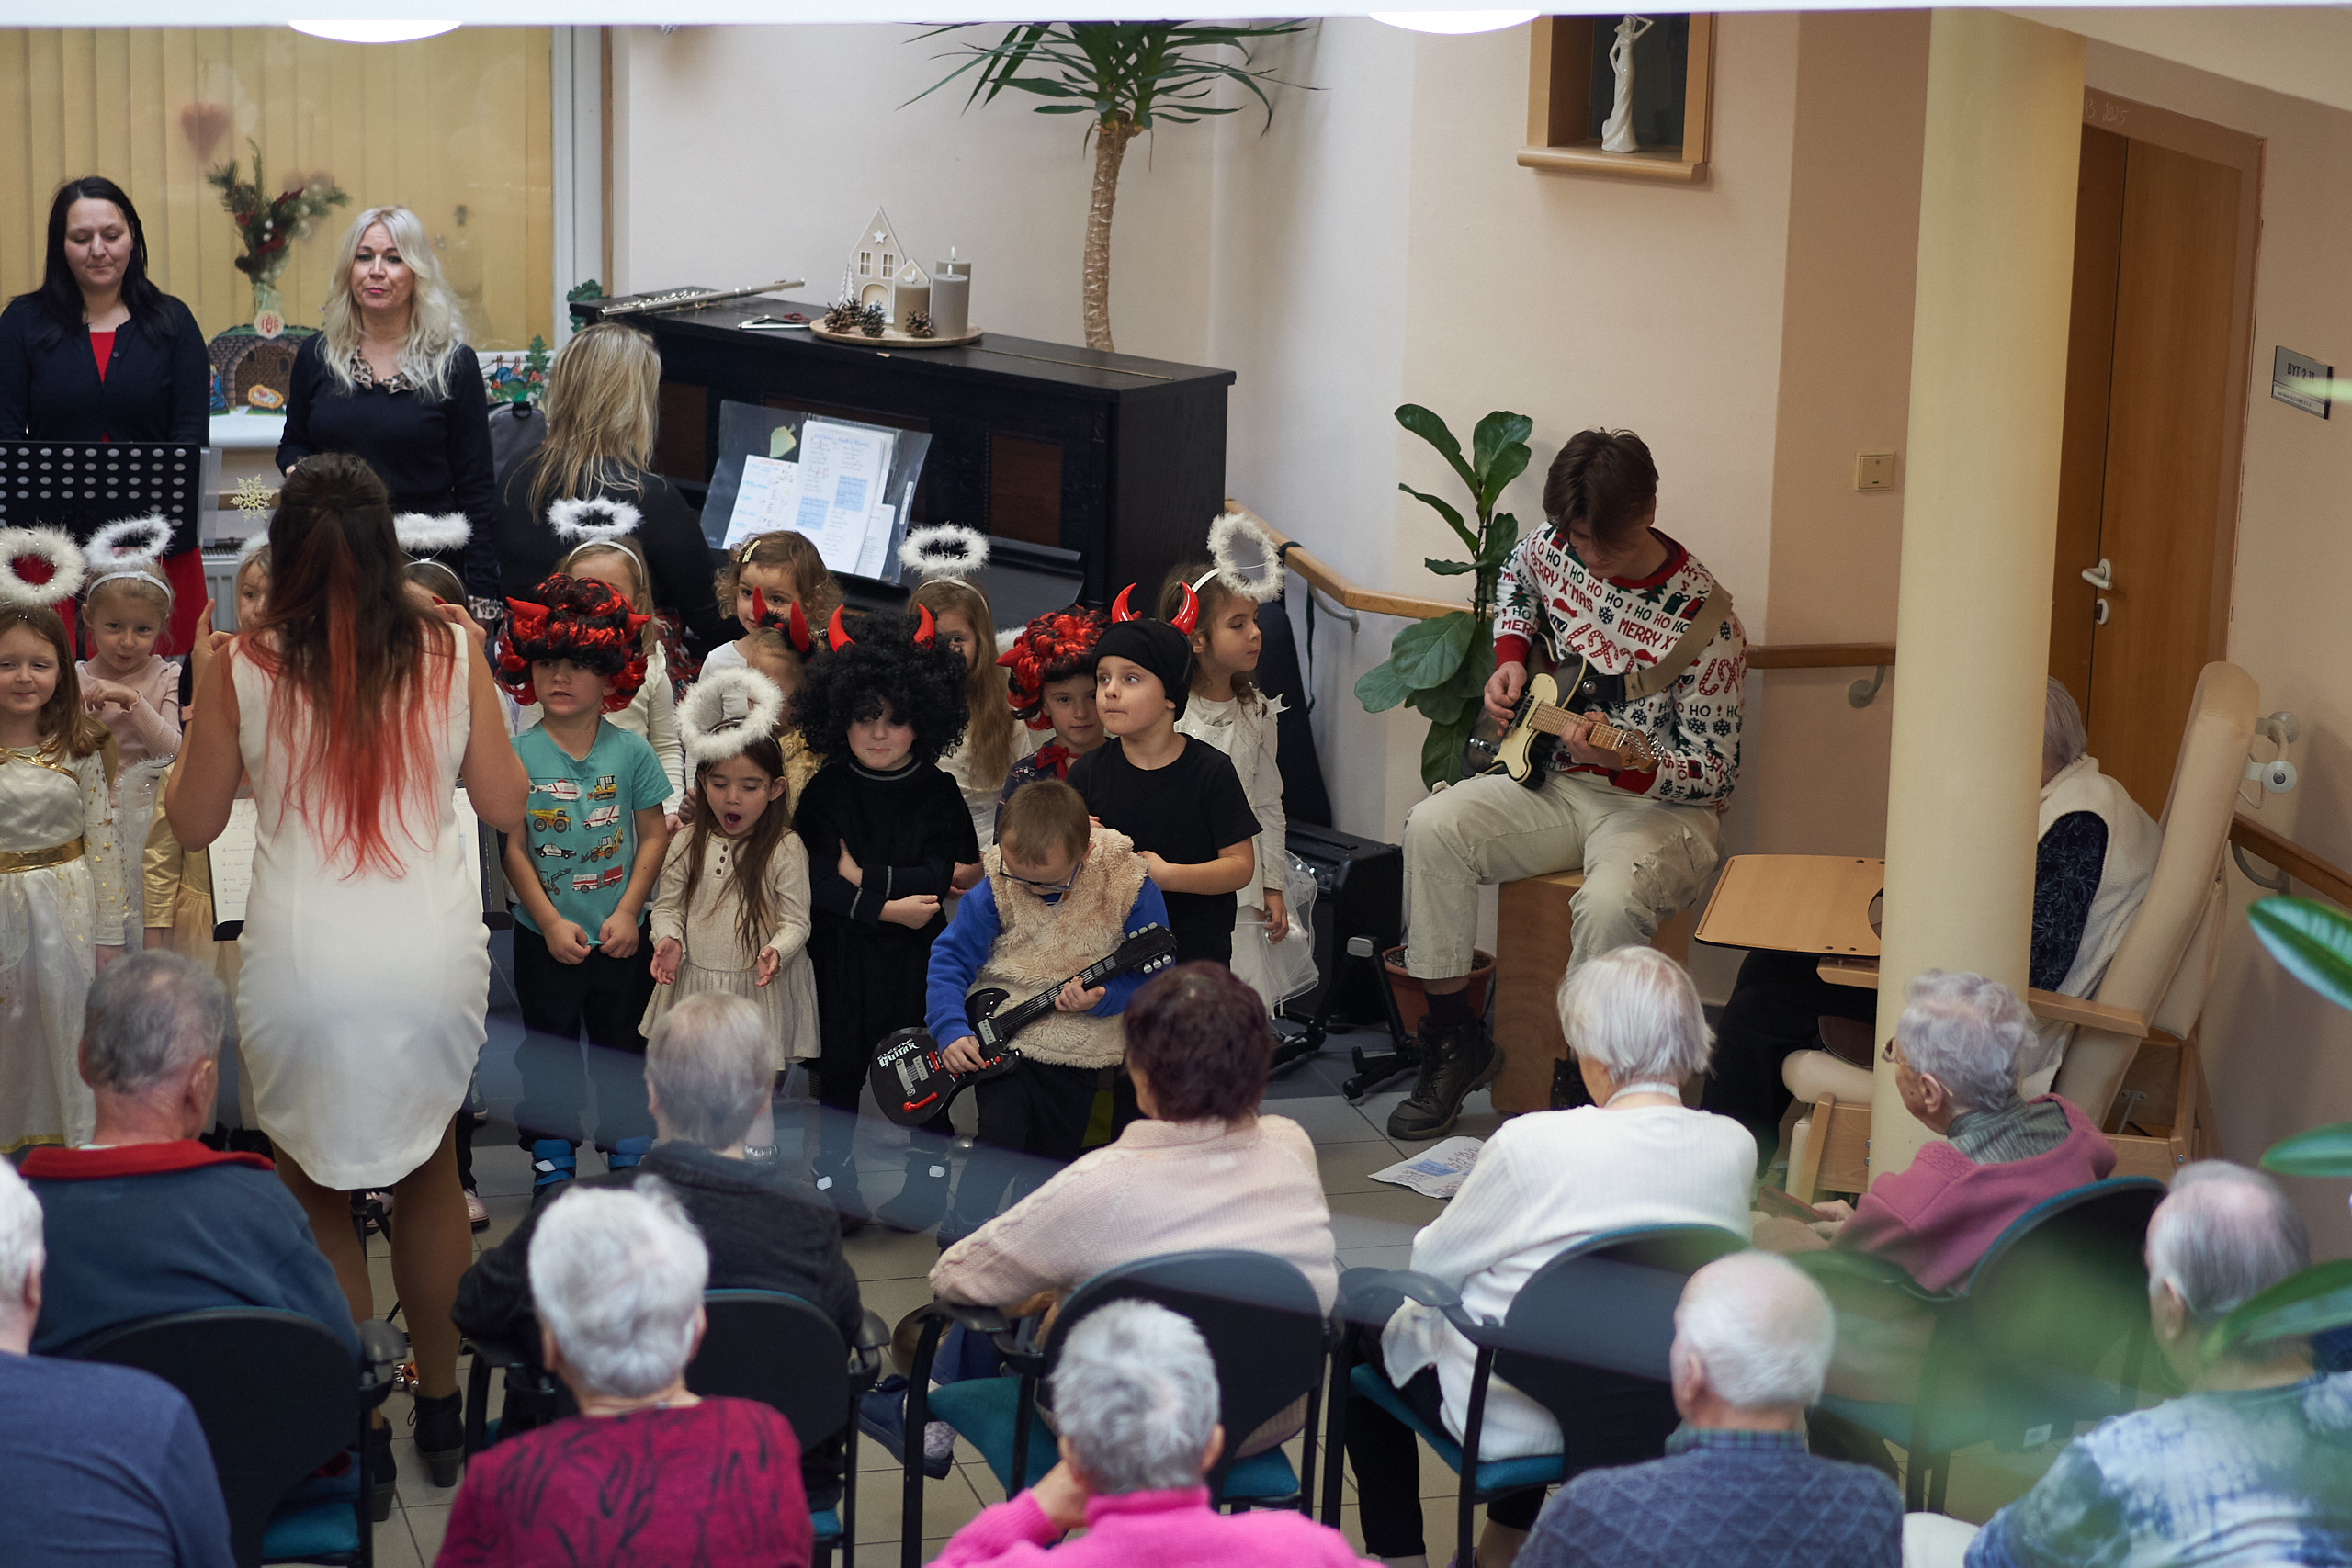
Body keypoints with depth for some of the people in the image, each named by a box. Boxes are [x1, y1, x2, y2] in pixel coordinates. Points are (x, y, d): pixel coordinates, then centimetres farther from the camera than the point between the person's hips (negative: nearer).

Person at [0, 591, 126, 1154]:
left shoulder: (79, 747, -3)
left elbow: (102, 839, 1)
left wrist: (109, 933, 1)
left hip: (67, 907, 1)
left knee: (68, 1024, 9)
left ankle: (76, 1140, 23)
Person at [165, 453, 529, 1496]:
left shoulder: (241, 666, -8)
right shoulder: (450, 648, -5)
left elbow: (193, 822, 3)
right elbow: (505, 807, 3)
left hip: (302, 969, -2)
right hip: (434, 961, 2)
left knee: (317, 1195, 15)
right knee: (429, 1172, 24)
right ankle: (441, 1405, 35)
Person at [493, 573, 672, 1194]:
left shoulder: (631, 751, -4)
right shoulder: (518, 755, -8)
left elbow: (653, 835, 0)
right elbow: (513, 848, -7)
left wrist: (628, 913, -9)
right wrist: (552, 922, -13)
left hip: (620, 936, 1)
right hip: (545, 935, -1)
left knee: (624, 1049, 11)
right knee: (549, 1052, 10)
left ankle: (630, 1163, 23)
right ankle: (552, 1165, 21)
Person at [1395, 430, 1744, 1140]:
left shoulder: (1703, 620, -19)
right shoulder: (1555, 547, -3)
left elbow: (1717, 773, -16)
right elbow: (1516, 579, 25)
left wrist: (1627, 761, -34)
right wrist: (1510, 657, 6)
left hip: (1660, 805, -5)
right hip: (1557, 785, 6)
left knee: (1609, 902, -37)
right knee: (1433, 827, -20)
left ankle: (1586, 1079, -14)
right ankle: (1455, 1041, -9)